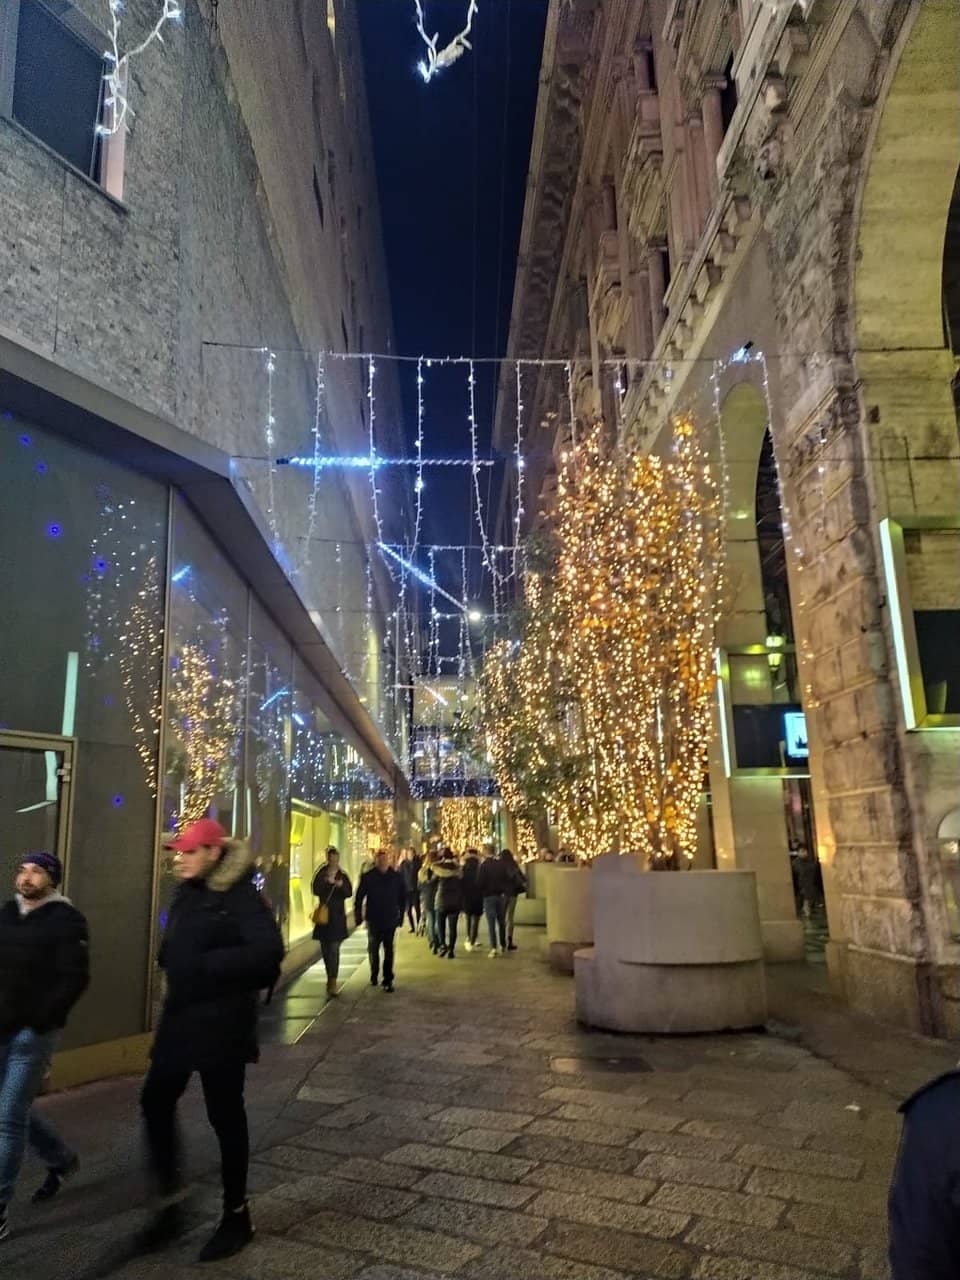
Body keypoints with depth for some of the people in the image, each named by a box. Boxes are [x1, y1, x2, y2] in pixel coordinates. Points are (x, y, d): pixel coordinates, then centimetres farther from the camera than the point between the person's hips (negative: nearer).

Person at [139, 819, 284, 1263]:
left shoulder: (239, 895, -17)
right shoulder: (187, 893, 7)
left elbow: (268, 951, -26)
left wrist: (207, 966, -23)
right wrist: (172, 963, -2)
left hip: (221, 1021, -7)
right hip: (180, 1017, 8)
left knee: (225, 1114, 5)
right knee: (156, 1102, 10)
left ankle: (236, 1216, 24)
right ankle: (171, 1203, 28)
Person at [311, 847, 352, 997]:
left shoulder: (343, 876, 3)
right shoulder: (321, 874, 3)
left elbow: (350, 893, -7)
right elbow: (316, 890, -11)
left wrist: (342, 885, -25)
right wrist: (326, 882, -26)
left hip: (338, 916, -2)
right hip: (324, 914, 2)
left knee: (334, 950, -9)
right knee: (325, 950, 9)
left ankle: (333, 982, -10)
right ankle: (330, 977, 27)